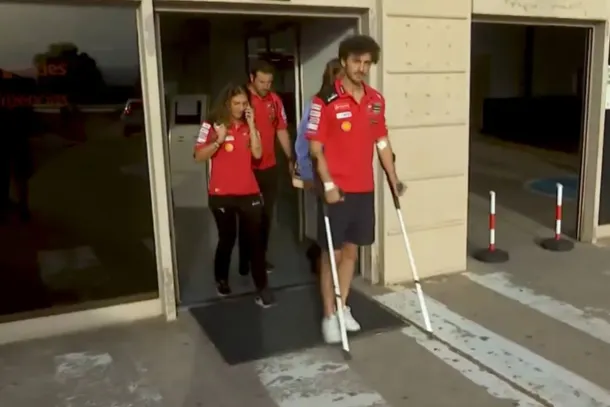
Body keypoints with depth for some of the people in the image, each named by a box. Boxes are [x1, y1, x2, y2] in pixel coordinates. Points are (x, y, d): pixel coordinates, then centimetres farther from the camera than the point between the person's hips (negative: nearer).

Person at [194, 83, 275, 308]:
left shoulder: (248, 125, 8)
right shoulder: (212, 125, -3)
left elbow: (257, 153, -5)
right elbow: (198, 156, -7)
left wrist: (251, 124, -9)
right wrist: (218, 140, -20)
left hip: (249, 192, 2)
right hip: (221, 194, -2)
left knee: (254, 239, -1)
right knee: (227, 238, 10)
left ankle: (262, 288, 4)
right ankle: (221, 279, 34)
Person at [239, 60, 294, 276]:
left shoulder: (275, 100, 4)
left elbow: (281, 130, 10)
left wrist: (291, 158, 9)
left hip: (269, 167, 5)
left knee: (266, 216, 13)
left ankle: (261, 257, 28)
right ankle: (245, 261, 19)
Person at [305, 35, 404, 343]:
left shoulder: (376, 100, 7)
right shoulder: (325, 100, -11)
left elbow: (382, 142, 14)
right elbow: (315, 147, -12)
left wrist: (393, 178, 11)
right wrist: (328, 184, -18)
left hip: (365, 189, 6)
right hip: (336, 189, -6)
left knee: (351, 249, 15)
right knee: (332, 252, 3)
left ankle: (343, 307, 29)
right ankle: (329, 315, 15)